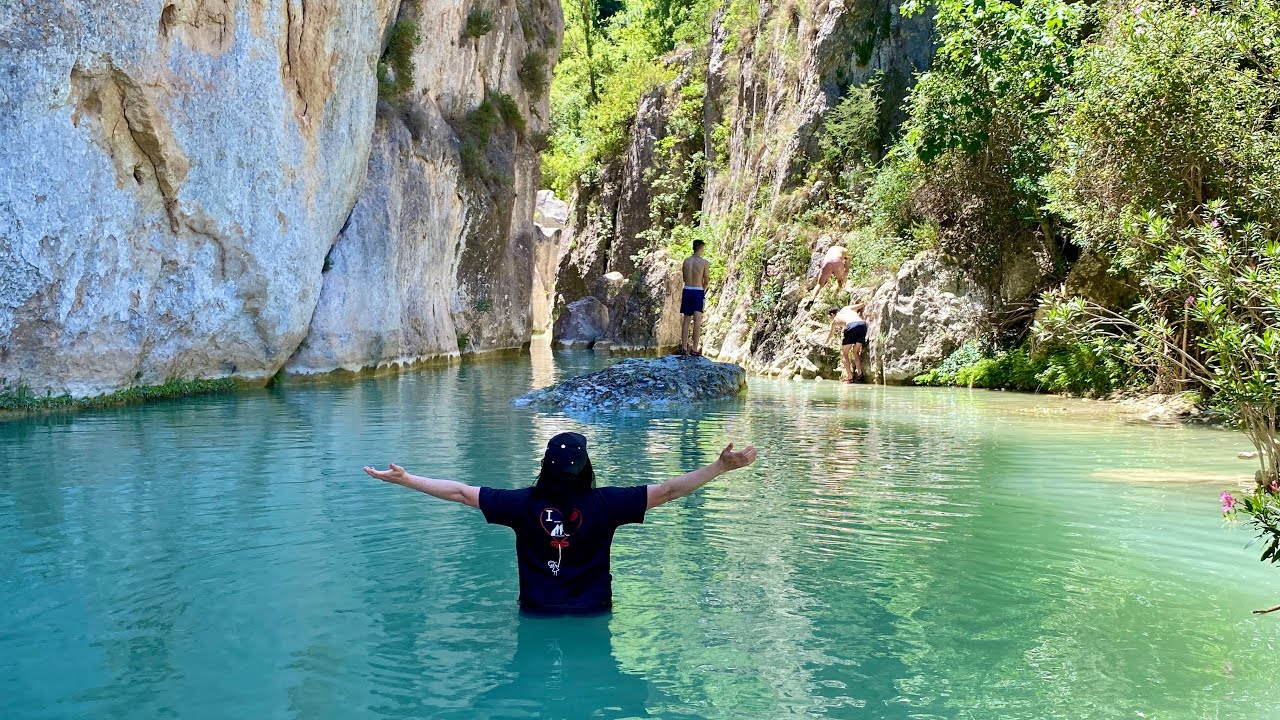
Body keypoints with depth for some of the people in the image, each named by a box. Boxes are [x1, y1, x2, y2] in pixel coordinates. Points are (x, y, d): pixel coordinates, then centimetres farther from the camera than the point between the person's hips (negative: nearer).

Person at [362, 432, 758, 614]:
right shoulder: (604, 504, -15)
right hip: (593, 613, -1)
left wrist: (402, 478, -1)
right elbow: (668, 490, -15)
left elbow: (460, 492, -8)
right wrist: (722, 466, -12)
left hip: (537, 613, 1)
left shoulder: (525, 503, -12)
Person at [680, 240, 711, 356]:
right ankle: (695, 349, -9)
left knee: (686, 320, 10)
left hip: (686, 291, 4)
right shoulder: (704, 262, -8)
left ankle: (684, 348, 10)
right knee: (697, 321, -4)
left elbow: (684, 278, 11)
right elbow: (706, 281, -6)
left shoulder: (686, 261, 5)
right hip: (698, 292, -4)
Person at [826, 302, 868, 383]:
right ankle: (860, 373, 10)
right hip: (863, 324, 4)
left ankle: (849, 377, 0)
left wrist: (828, 340, 68)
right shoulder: (846, 308, 34)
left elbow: (831, 335, 44)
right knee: (855, 351, 23)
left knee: (844, 354, 12)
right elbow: (863, 304, 30)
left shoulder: (835, 320, 28)